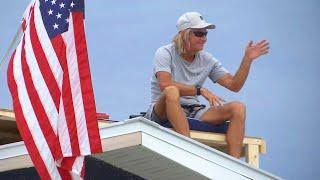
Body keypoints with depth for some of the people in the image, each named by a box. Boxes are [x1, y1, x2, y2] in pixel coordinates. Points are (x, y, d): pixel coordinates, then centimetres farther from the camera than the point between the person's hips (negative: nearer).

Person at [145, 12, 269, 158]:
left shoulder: (207, 60, 10)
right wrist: (201, 91, -26)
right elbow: (165, 85, -24)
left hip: (193, 112, 5)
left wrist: (247, 59, -7)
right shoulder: (165, 53, -6)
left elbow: (234, 85, 5)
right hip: (163, 111, -5)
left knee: (238, 108, -14)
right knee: (172, 92, -39)